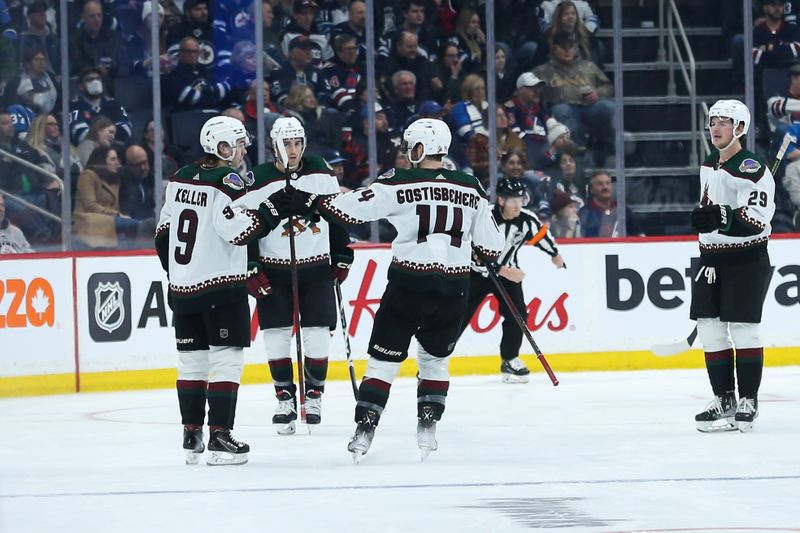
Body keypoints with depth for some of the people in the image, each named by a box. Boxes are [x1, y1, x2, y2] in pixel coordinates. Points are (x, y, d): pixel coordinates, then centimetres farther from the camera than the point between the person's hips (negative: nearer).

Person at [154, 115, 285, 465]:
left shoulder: (180, 179, 10)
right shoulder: (227, 183, -13)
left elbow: (163, 231, 15)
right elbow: (239, 231, -22)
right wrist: (271, 210, -10)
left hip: (182, 287, 7)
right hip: (221, 285, -7)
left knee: (191, 360, 13)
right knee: (226, 359, -3)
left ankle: (191, 436, 16)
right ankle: (219, 438, -8)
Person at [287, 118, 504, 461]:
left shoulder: (400, 184, -7)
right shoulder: (471, 190, 5)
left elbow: (350, 208, -8)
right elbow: (490, 243, 12)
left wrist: (310, 202, 7)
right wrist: (489, 264, 33)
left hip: (408, 284, -3)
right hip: (452, 289, 3)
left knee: (384, 359, 5)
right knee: (435, 360, 22)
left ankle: (364, 431, -1)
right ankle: (427, 428, 13)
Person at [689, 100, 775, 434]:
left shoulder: (751, 170, -15)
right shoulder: (709, 166, 12)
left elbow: (757, 218, -25)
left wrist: (723, 217, -36)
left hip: (746, 261, -8)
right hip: (712, 259, 8)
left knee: (743, 328, -7)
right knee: (710, 328, 5)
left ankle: (748, 401, 0)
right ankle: (723, 400, 12)